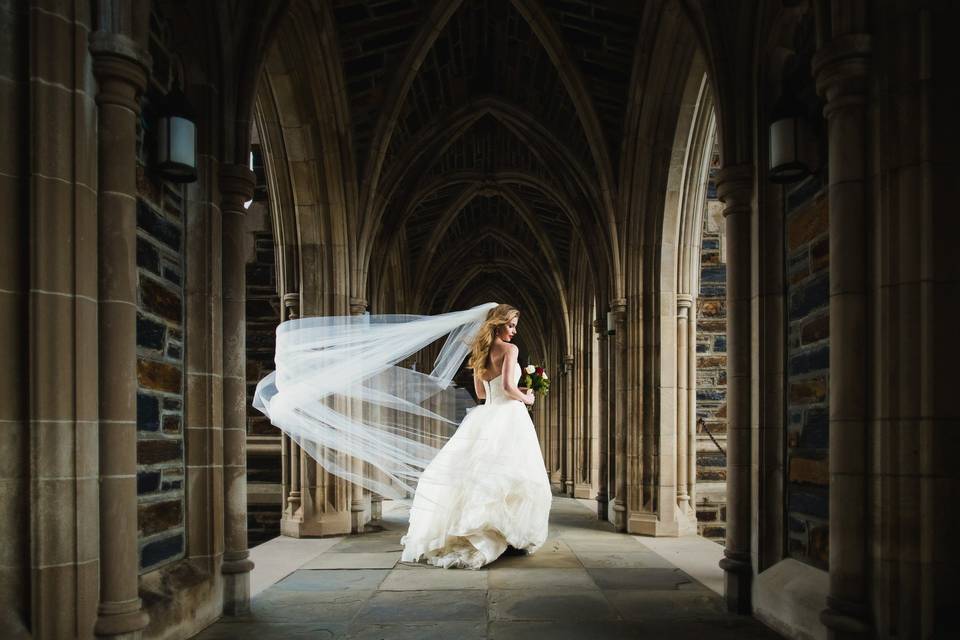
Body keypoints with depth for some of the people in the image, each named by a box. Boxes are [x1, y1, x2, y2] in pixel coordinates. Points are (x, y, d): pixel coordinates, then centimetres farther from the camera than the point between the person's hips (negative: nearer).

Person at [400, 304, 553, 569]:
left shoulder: (480, 352, 14)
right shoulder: (509, 349, -8)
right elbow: (508, 387, -18)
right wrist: (526, 397, -1)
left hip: (485, 416, 7)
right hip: (509, 416, -7)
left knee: (472, 471, 7)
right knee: (512, 476, -1)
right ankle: (516, 536, 2)